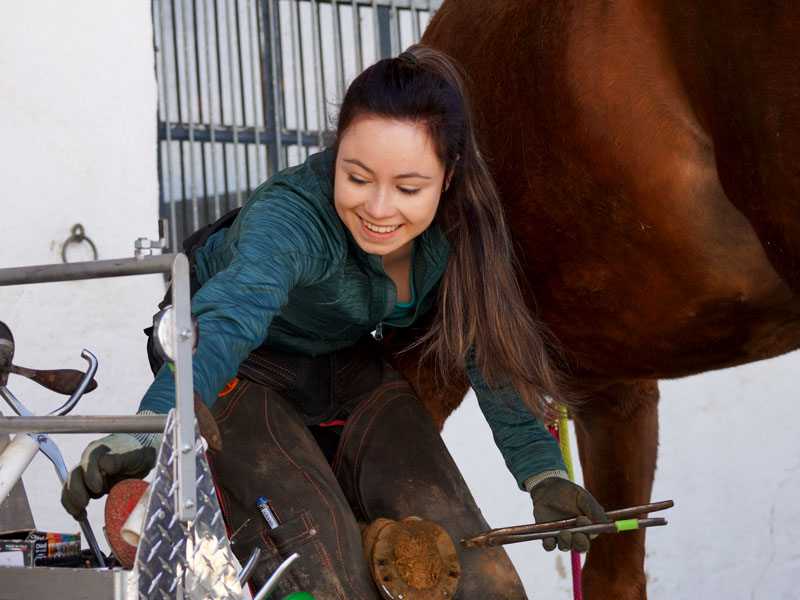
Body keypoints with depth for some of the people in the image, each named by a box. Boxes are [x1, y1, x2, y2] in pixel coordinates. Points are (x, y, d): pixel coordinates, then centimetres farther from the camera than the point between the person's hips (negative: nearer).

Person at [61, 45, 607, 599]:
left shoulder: (461, 222, -18)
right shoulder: (293, 216, -35)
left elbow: (491, 346, -7)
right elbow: (224, 320, -53)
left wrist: (543, 473, -15)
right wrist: (147, 432, -71)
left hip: (353, 375, 5)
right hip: (248, 379, -5)